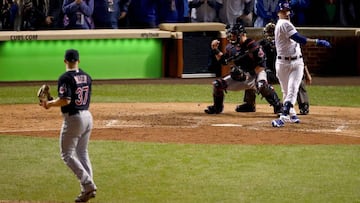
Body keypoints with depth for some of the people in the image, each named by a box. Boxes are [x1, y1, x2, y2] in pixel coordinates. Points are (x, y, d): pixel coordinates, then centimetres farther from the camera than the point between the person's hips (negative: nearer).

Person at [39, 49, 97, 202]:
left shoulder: (65, 78, -15)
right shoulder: (86, 77, 9)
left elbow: (65, 100, -24)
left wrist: (49, 104, -7)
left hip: (73, 118, -8)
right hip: (87, 116, 8)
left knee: (67, 154, 1)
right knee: (82, 153, 17)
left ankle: (88, 185, -12)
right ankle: (88, 189, 13)